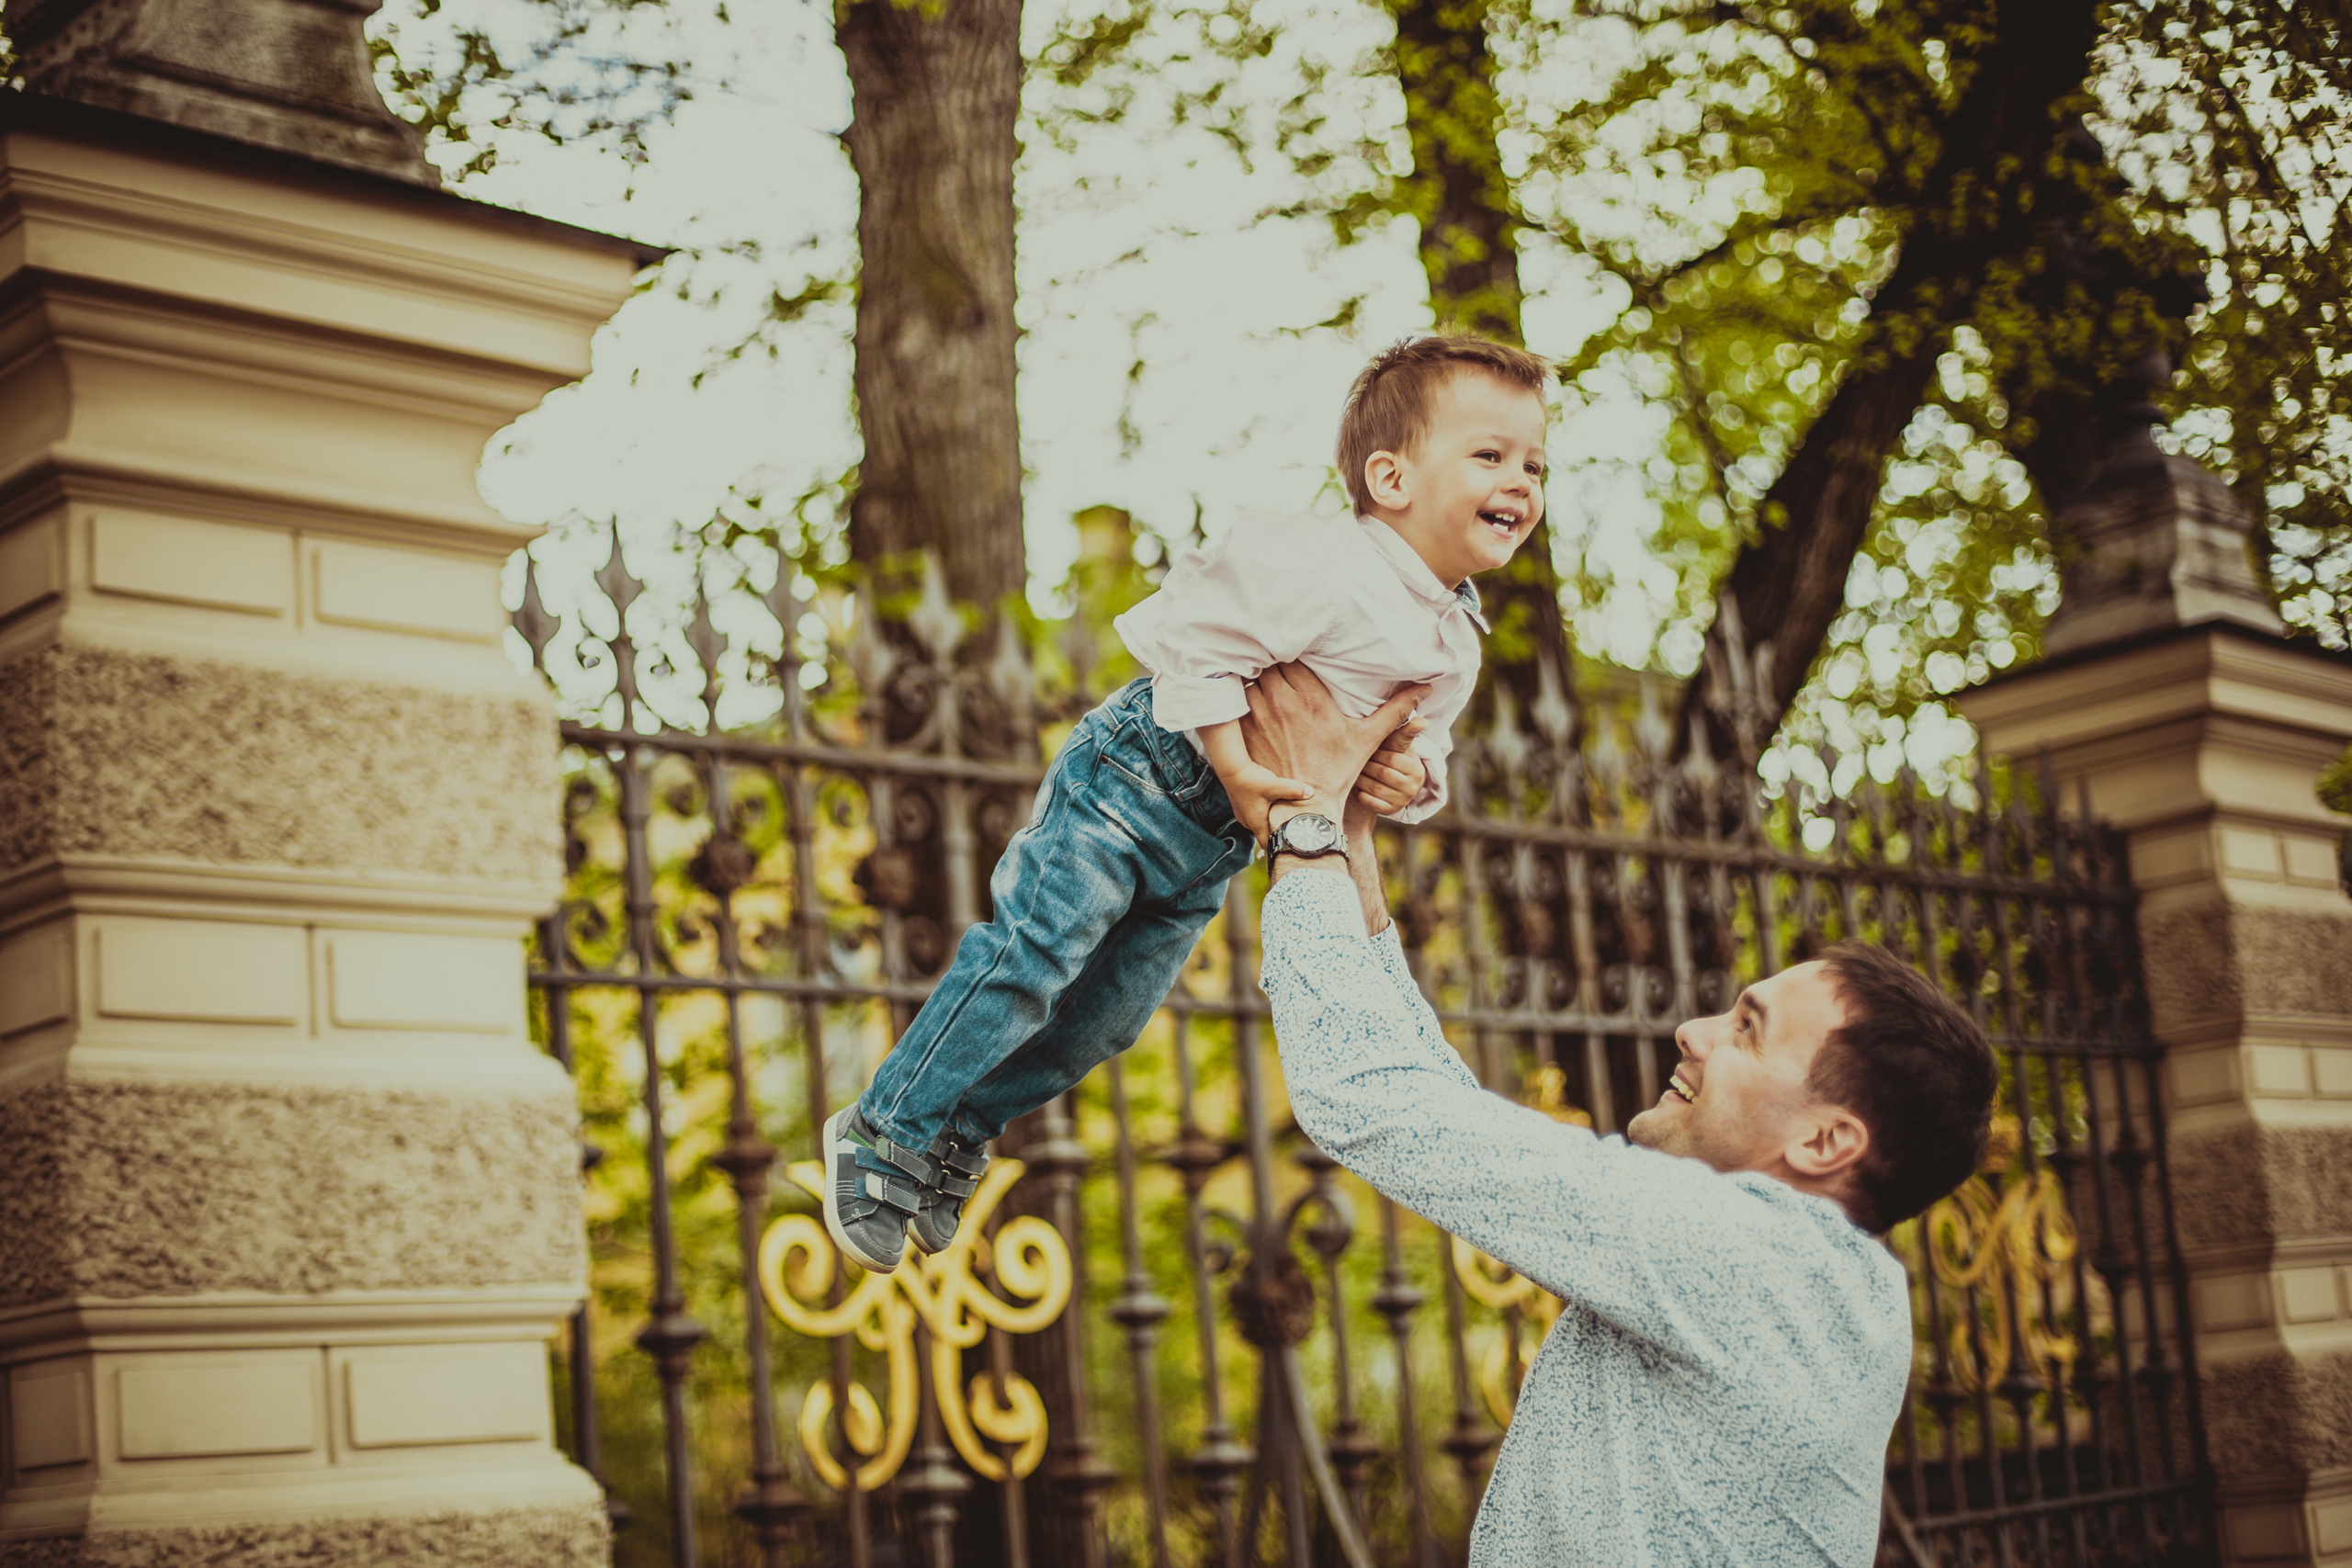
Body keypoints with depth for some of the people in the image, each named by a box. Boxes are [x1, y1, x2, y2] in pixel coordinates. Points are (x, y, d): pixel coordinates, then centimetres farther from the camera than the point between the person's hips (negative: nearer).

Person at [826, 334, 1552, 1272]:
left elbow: (1422, 747, 14)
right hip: (1136, 780, -8)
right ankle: (884, 1133, 3)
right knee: (1028, 961, -11)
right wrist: (1236, 771, -28)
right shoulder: (1326, 570, -26)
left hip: (1215, 846, 8)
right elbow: (1195, 641, -27)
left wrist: (1410, 780, -10)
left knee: (1106, 1016, 12)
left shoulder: (1456, 647, 3)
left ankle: (958, 1139, 29)